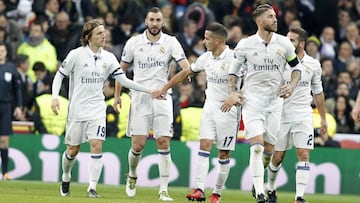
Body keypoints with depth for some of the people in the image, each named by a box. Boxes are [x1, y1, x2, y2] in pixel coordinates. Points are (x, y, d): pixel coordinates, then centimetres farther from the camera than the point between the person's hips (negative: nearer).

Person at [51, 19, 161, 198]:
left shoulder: (108, 58, 3)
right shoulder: (76, 55, -7)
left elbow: (124, 80, 4)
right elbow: (59, 75, 0)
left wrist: (149, 91, -3)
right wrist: (55, 97, -14)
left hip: (97, 109, 2)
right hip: (77, 108, -2)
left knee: (97, 145, -15)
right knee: (72, 150, 6)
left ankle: (92, 187, -13)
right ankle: (66, 179, 34)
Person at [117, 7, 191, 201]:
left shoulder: (170, 42, 0)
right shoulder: (134, 42, 3)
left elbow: (185, 64, -13)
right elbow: (122, 69, 13)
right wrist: (117, 95, 11)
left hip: (162, 98, 0)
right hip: (140, 98, 0)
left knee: (164, 143, -7)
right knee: (138, 144, -4)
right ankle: (132, 176, 26)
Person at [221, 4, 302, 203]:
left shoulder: (284, 43, 2)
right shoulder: (246, 44, -2)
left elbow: (296, 67, 14)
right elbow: (234, 67, 12)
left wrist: (291, 85, -3)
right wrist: (233, 92, 1)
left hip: (274, 100, 3)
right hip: (251, 99, -3)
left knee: (268, 149, 4)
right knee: (257, 146, -16)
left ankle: (258, 180, 32)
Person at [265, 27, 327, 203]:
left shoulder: (313, 65, 4)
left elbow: (318, 92, 15)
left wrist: (323, 118, 17)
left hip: (303, 116, 1)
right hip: (281, 115, -1)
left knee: (303, 154, -11)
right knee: (277, 157, 4)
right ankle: (270, 188, 30)